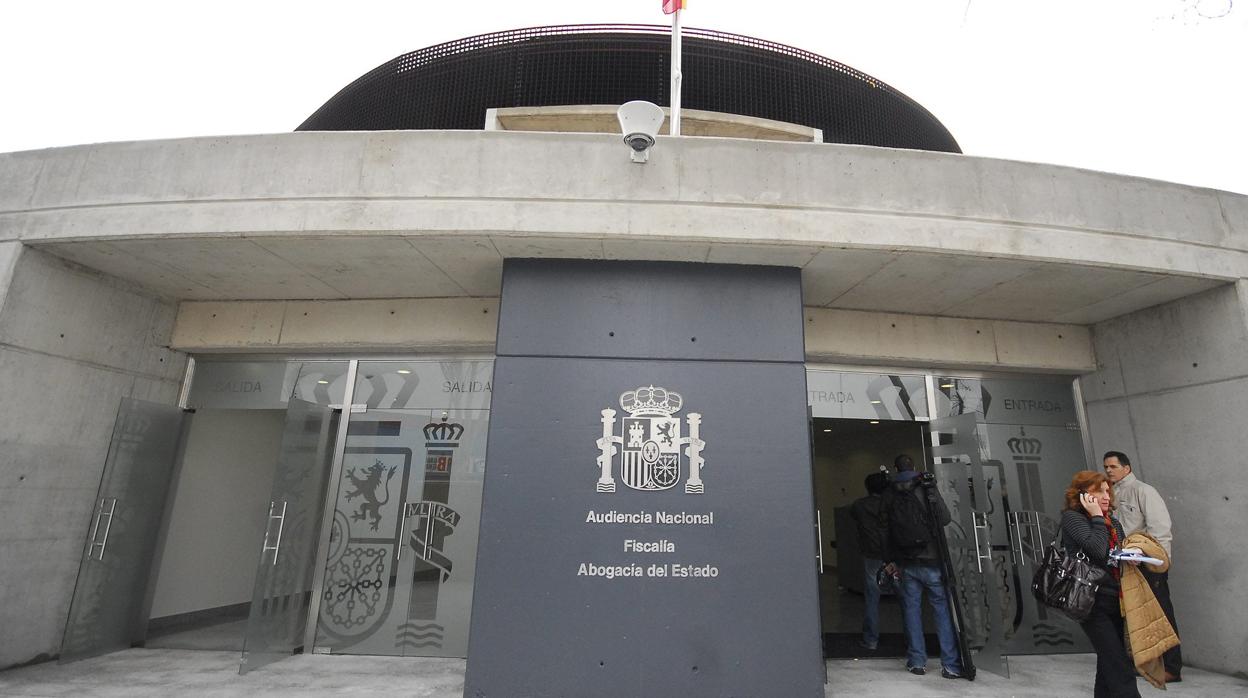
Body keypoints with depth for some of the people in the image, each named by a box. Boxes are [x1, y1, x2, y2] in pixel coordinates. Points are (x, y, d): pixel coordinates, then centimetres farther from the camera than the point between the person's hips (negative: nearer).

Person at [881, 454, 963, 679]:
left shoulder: (889, 494, 4)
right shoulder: (925, 487, -7)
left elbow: (886, 527, 7)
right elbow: (945, 519, -12)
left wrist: (890, 559, 14)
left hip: (906, 562, 3)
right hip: (931, 559, -3)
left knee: (911, 609, 10)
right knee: (942, 609, 3)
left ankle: (917, 662, 14)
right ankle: (951, 664, 4)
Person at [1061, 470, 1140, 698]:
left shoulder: (1112, 522, 14)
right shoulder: (1072, 517, -8)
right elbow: (1098, 549, -21)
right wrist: (1097, 516, -11)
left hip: (1116, 600, 8)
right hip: (1092, 601, -8)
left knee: (1110, 666, 12)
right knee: (1121, 670, -12)